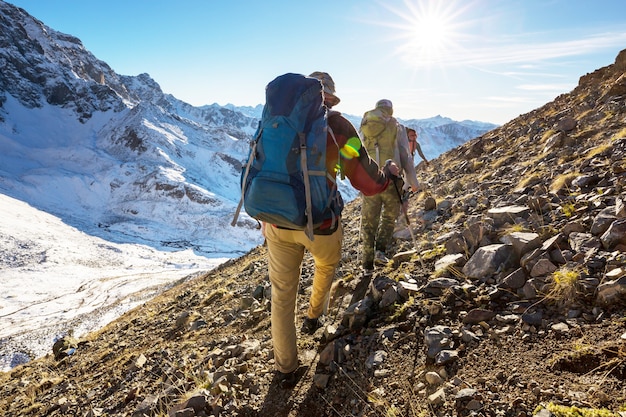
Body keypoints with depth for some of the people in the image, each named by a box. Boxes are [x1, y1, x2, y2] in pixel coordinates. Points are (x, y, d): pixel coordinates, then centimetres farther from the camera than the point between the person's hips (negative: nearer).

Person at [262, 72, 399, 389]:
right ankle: (313, 317, 53)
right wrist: (390, 173, 16)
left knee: (282, 294, 16)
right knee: (327, 265, 33)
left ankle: (286, 370, 30)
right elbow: (369, 184, -7)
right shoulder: (338, 127, -8)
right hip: (319, 225, -2)